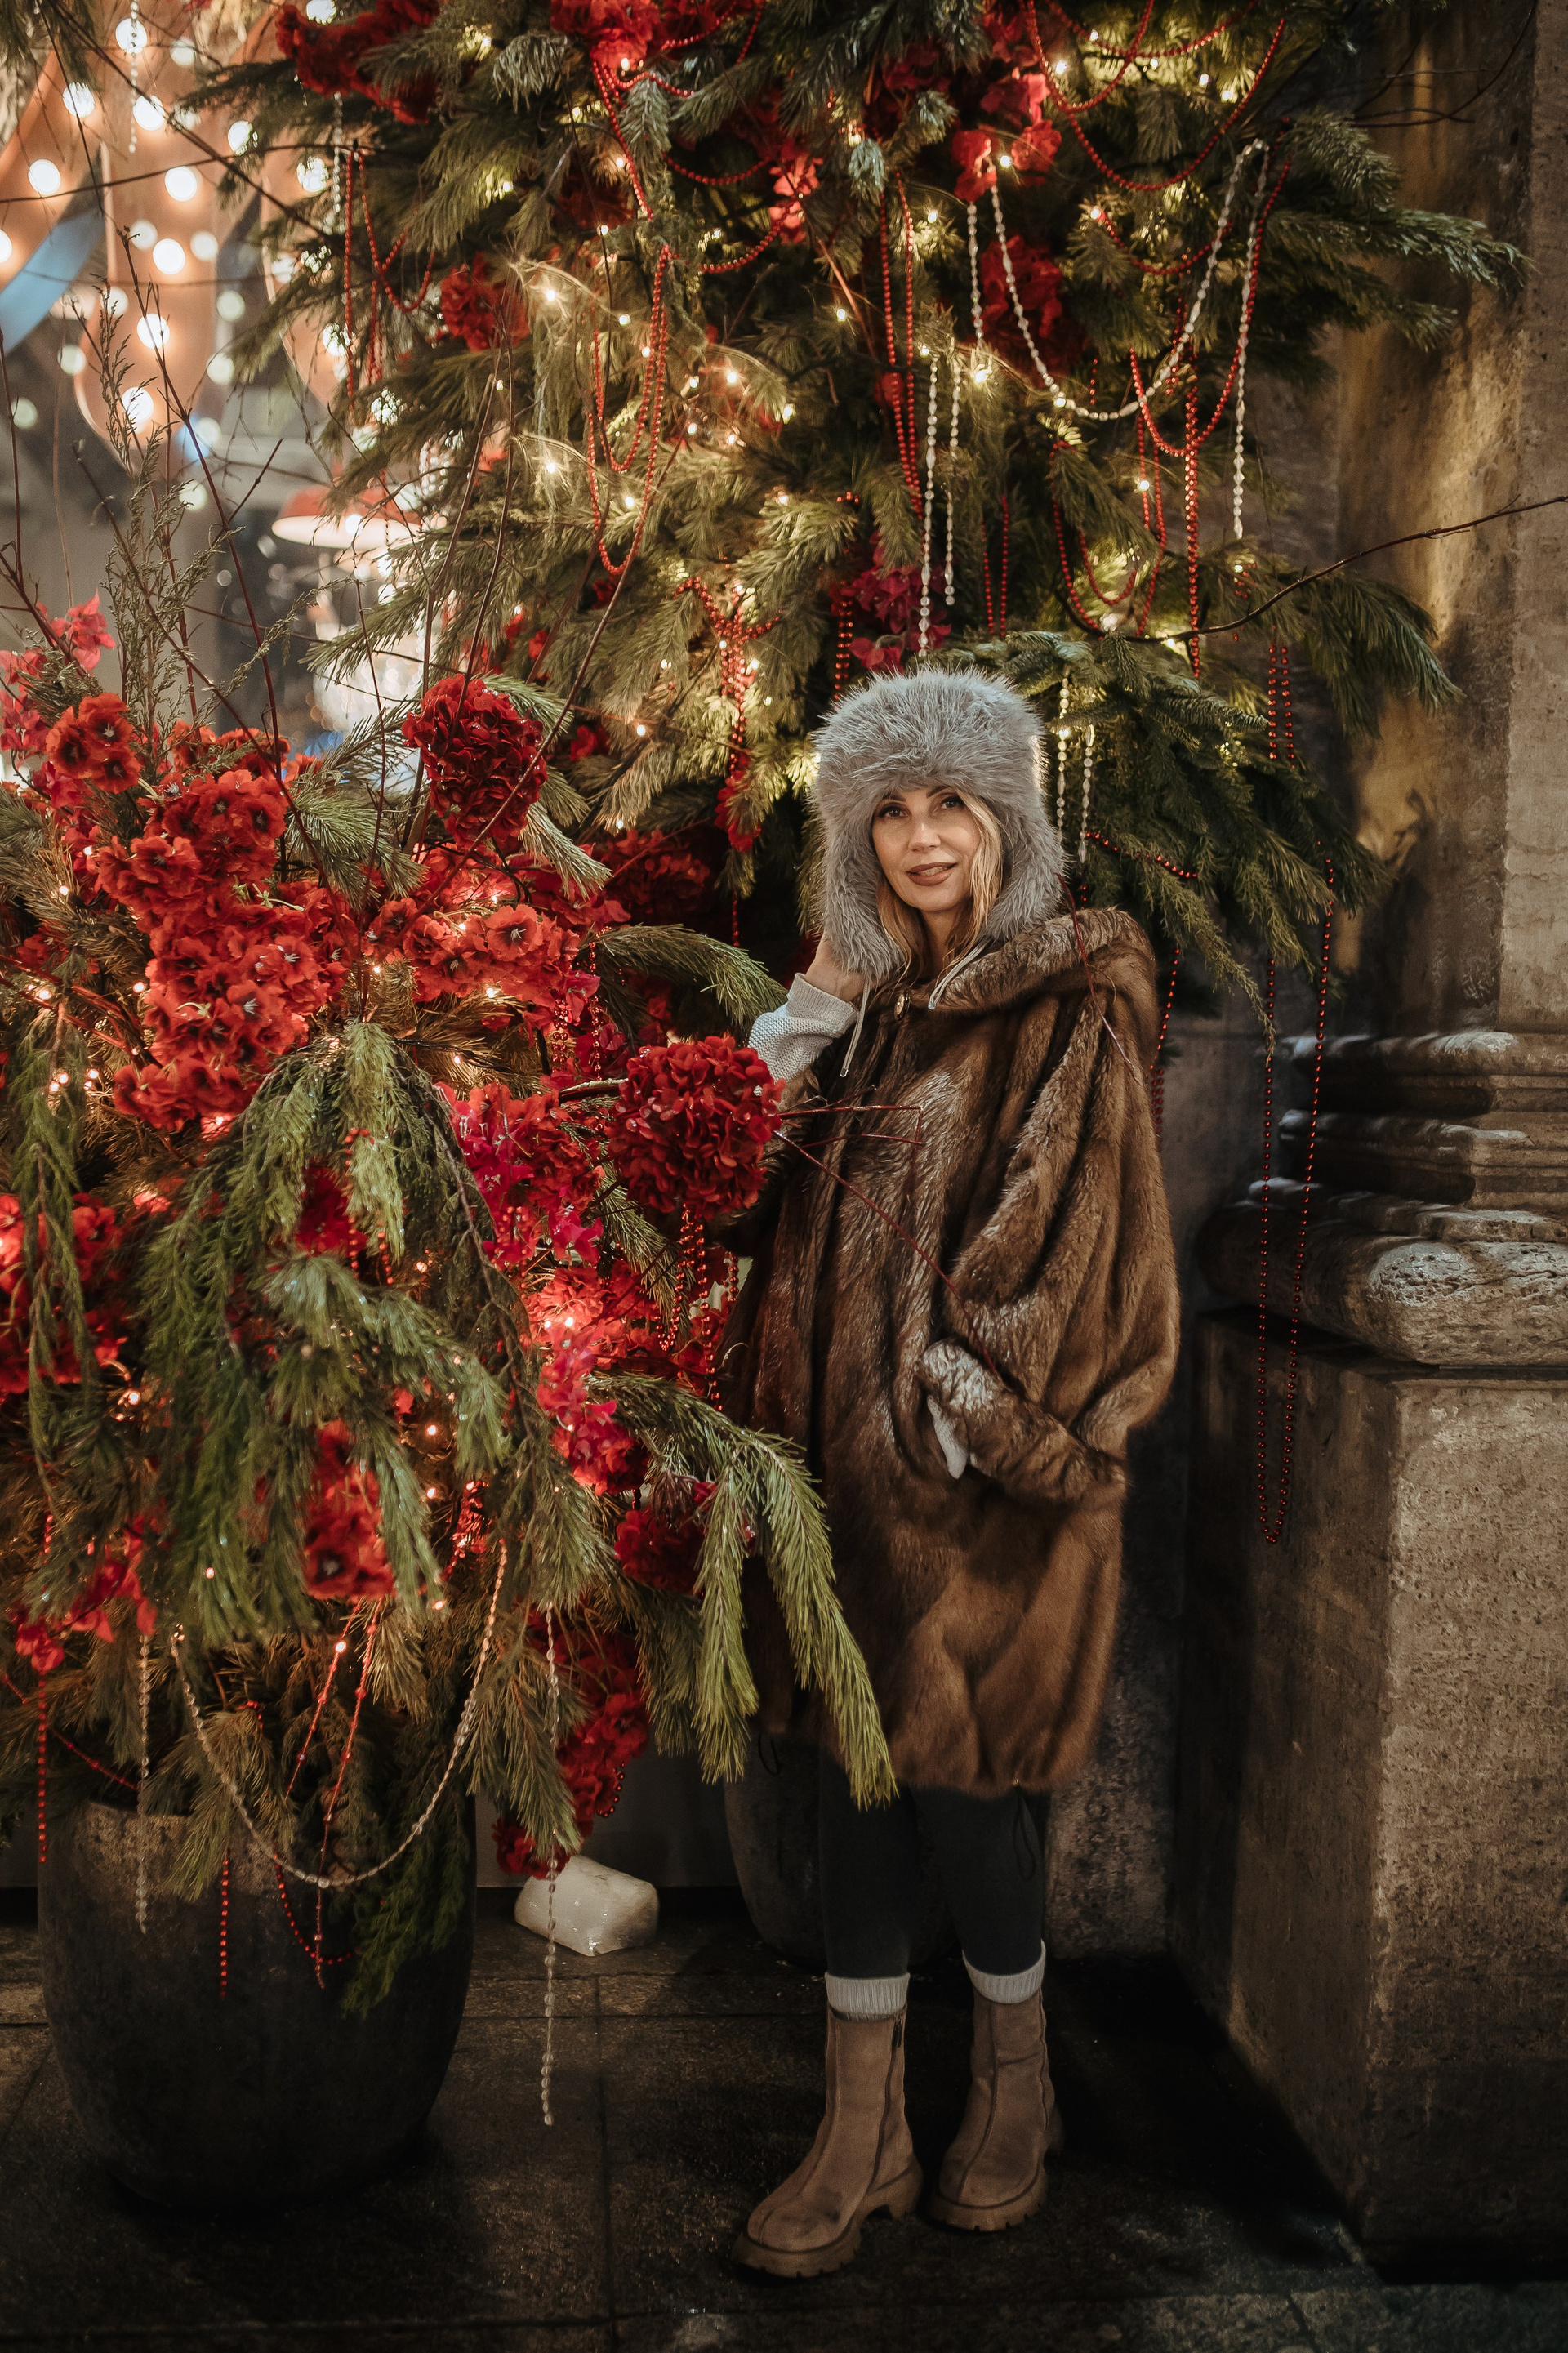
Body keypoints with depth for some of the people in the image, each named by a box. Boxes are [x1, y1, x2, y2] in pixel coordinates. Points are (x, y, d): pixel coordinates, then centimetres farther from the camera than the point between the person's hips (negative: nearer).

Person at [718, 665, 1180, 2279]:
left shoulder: (1072, 1012, -7)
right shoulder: (870, 1000, 12)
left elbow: (1083, 1234, -12)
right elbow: (773, 1183, 14)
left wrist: (979, 1407, -15)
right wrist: (809, 1015, 2)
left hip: (981, 1475, -6)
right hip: (849, 1451, 6)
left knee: (956, 1773, 5)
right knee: (858, 1772, 10)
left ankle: (1016, 2091, 32)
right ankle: (862, 2140, 25)